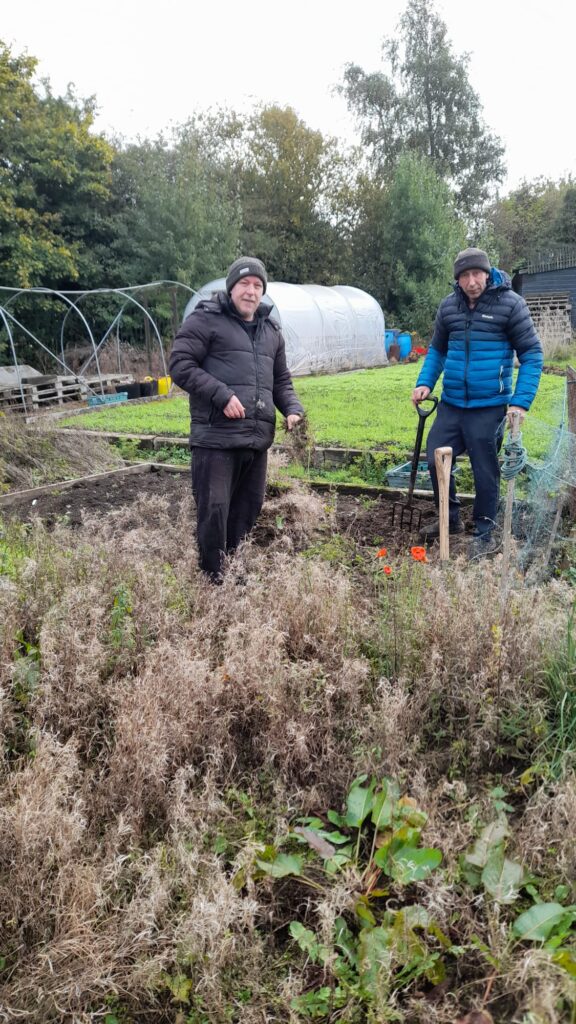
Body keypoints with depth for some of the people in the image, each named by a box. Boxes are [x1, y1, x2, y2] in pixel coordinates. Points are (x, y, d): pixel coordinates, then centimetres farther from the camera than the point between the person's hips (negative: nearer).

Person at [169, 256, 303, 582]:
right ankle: (213, 582, 7)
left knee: (248, 512, 12)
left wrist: (293, 409, 6)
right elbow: (180, 365, -8)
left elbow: (281, 380, 26)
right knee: (214, 511, -5)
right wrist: (222, 395, -17)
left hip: (258, 439, 7)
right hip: (216, 437, -6)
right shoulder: (206, 320, -1)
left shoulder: (271, 330, 21)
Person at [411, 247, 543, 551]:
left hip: (489, 408, -5)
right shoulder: (448, 306, 5)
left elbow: (531, 354, -7)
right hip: (450, 404, 5)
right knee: (435, 460, 8)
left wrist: (521, 402, -16)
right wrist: (424, 382, 2)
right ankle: (450, 518, 30)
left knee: (485, 471, 3)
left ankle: (485, 532, 21)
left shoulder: (510, 304, -8)